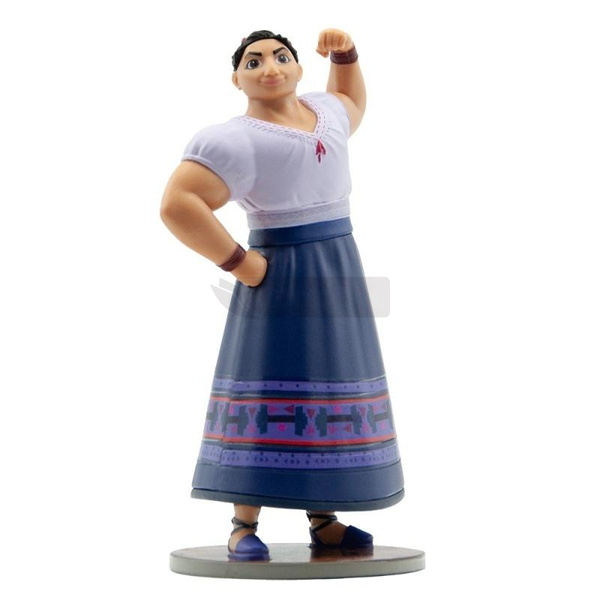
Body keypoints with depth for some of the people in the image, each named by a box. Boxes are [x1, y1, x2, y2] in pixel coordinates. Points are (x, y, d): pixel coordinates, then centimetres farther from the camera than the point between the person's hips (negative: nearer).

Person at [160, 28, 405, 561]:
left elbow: (351, 105, 37)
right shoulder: (236, 140, -14)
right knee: (267, 395, -6)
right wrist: (240, 264, -18)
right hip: (281, 281, -7)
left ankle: (323, 522, 16)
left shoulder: (321, 112, 12)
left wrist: (345, 52, 18)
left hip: (339, 275, 7)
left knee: (330, 396, 8)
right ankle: (244, 527, 1)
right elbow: (176, 205, -24)